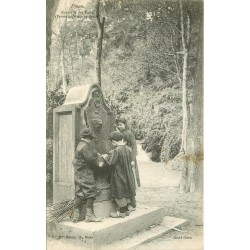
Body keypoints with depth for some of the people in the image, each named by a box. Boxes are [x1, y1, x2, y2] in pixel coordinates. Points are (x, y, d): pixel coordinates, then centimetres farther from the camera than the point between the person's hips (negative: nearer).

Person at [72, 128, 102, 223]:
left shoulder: (80, 145, 16)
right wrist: (99, 163, -6)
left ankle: (76, 215, 18)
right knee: (90, 192, -3)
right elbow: (91, 159, -20)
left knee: (79, 193, 12)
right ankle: (89, 215, 1)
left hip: (79, 174, 10)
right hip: (86, 173, -10)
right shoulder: (85, 146, -17)